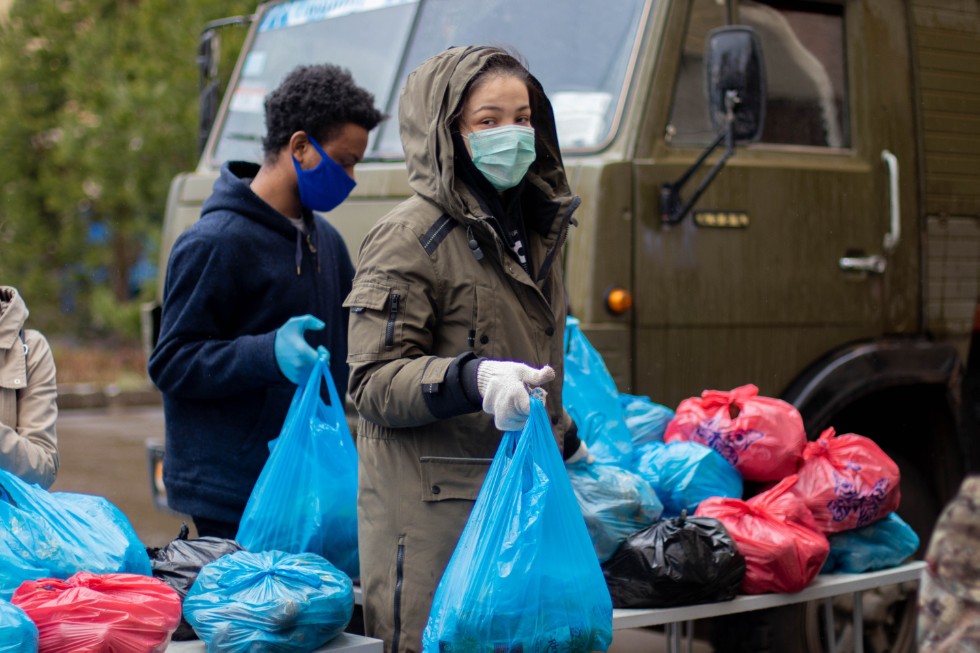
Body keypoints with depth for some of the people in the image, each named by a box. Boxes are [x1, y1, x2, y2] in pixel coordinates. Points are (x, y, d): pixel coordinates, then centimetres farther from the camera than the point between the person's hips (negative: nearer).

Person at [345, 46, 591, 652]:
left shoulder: (533, 229, 18)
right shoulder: (409, 236, -7)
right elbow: (374, 383, -12)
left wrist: (568, 442, 36)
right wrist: (473, 378, -26)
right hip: (434, 506, -7)